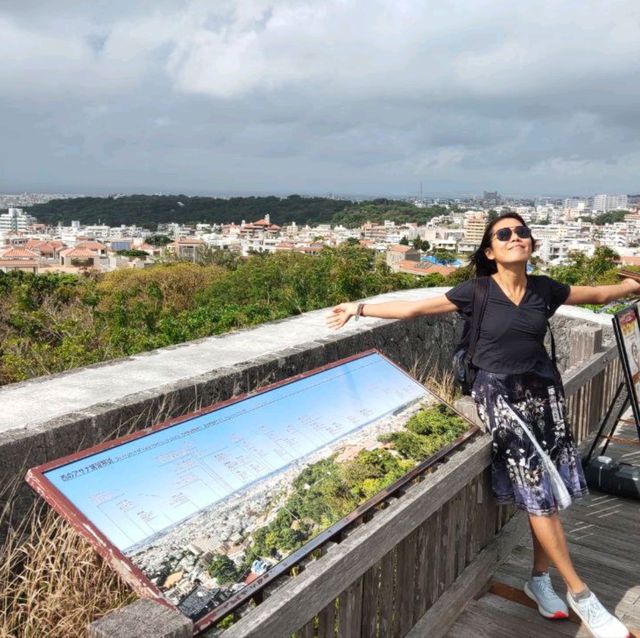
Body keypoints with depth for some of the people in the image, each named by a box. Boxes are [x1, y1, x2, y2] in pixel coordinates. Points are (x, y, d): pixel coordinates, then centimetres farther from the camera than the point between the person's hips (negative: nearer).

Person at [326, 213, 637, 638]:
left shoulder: (545, 289, 3)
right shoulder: (477, 292, -7)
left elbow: (597, 294, 18)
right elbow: (415, 308, -4)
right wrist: (360, 308, -4)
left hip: (542, 390, 4)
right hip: (499, 393, -4)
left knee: (551, 489, 2)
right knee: (538, 490, -8)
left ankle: (540, 579, 21)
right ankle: (580, 592, 6)